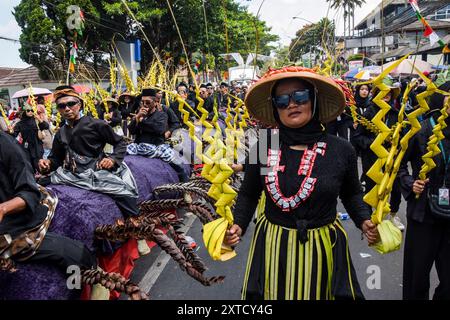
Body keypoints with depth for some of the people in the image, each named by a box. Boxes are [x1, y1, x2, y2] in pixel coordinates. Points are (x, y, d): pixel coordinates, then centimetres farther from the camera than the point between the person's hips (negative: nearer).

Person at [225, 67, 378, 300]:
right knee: (275, 293, 18)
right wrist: (238, 225, -10)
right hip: (272, 246, 1)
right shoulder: (262, 149, -8)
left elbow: (351, 193, 9)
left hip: (323, 246, 0)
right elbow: (248, 195, 4)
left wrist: (364, 221, -6)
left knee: (318, 292, 17)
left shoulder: (342, 150, -7)